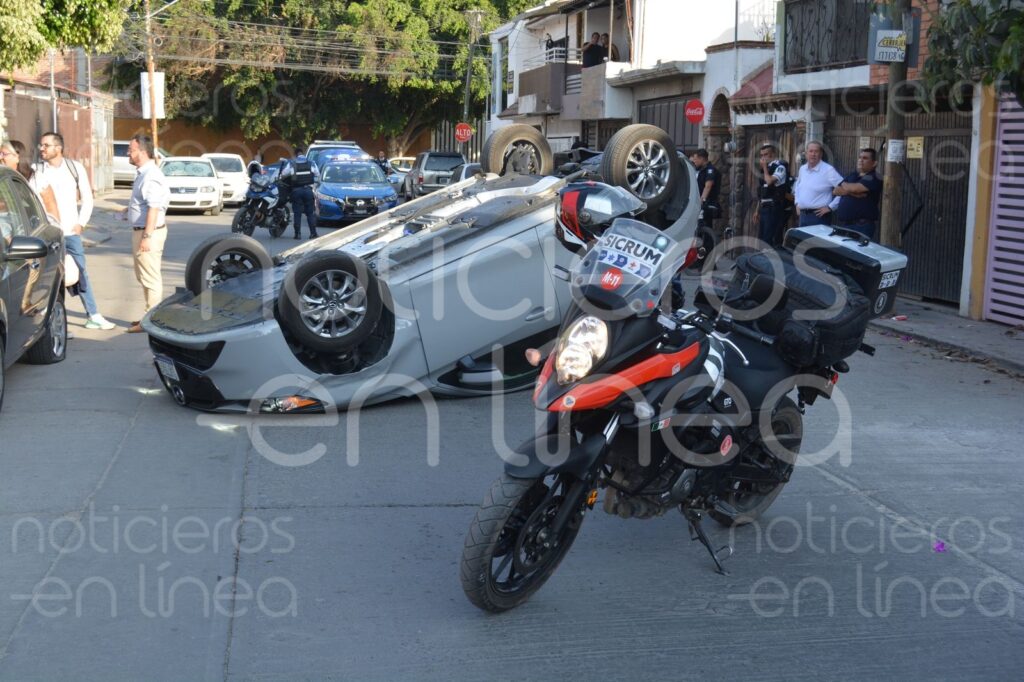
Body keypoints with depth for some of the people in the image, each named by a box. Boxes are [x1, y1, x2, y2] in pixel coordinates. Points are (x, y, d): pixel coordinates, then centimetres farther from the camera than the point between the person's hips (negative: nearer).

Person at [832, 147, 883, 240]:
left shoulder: (873, 179, -6)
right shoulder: (852, 176, 17)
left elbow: (854, 188, -20)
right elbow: (835, 191, 6)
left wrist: (845, 185, 3)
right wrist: (852, 193, -10)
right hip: (842, 224, 7)